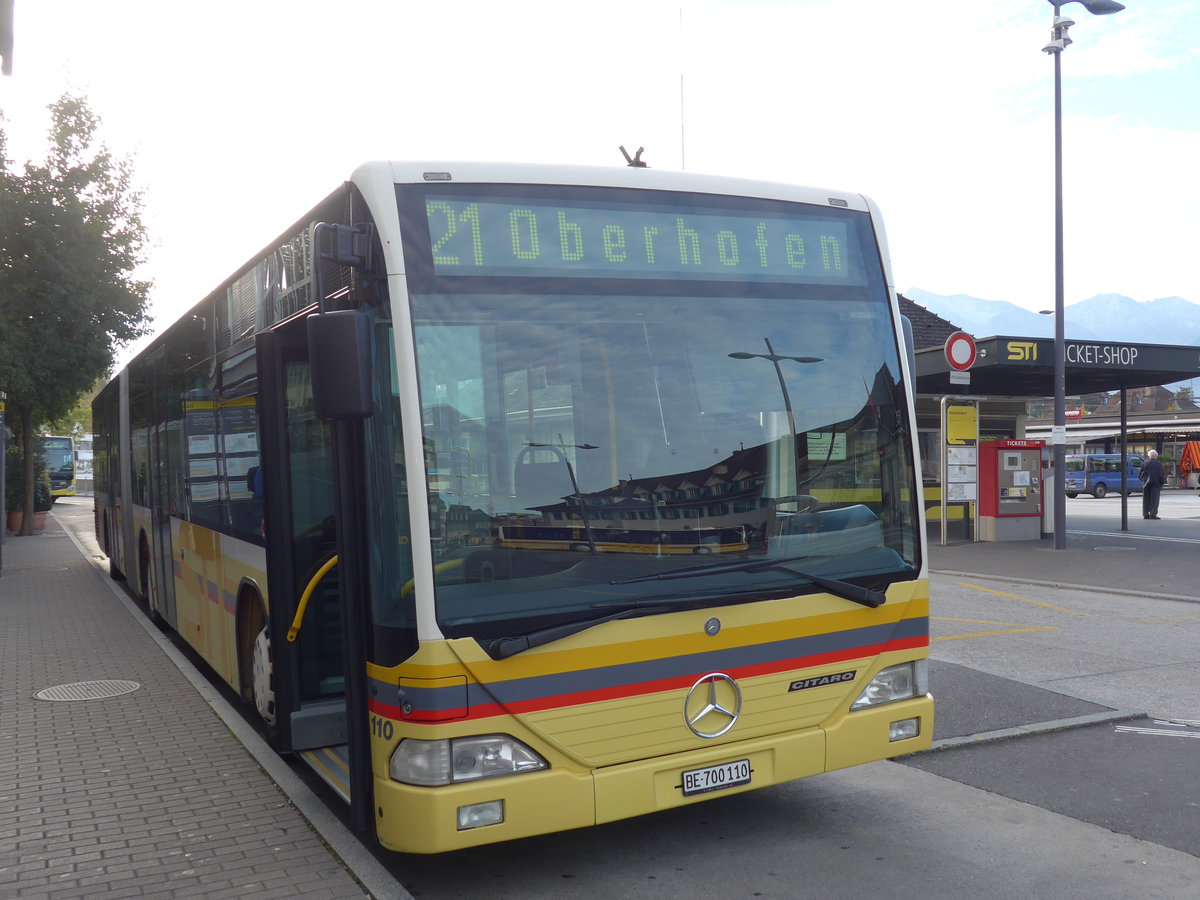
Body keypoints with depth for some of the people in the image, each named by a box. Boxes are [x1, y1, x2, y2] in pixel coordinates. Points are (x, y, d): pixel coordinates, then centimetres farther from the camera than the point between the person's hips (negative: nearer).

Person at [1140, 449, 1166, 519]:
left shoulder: (1144, 464, 2)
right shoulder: (1159, 464, -7)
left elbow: (1140, 475, 5)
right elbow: (1162, 475, -6)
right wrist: (1162, 482, 6)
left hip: (1146, 484, 3)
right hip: (1156, 484, -3)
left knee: (1146, 500, 9)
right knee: (1154, 499, -1)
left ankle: (1145, 514, 9)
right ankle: (1153, 514, -6)